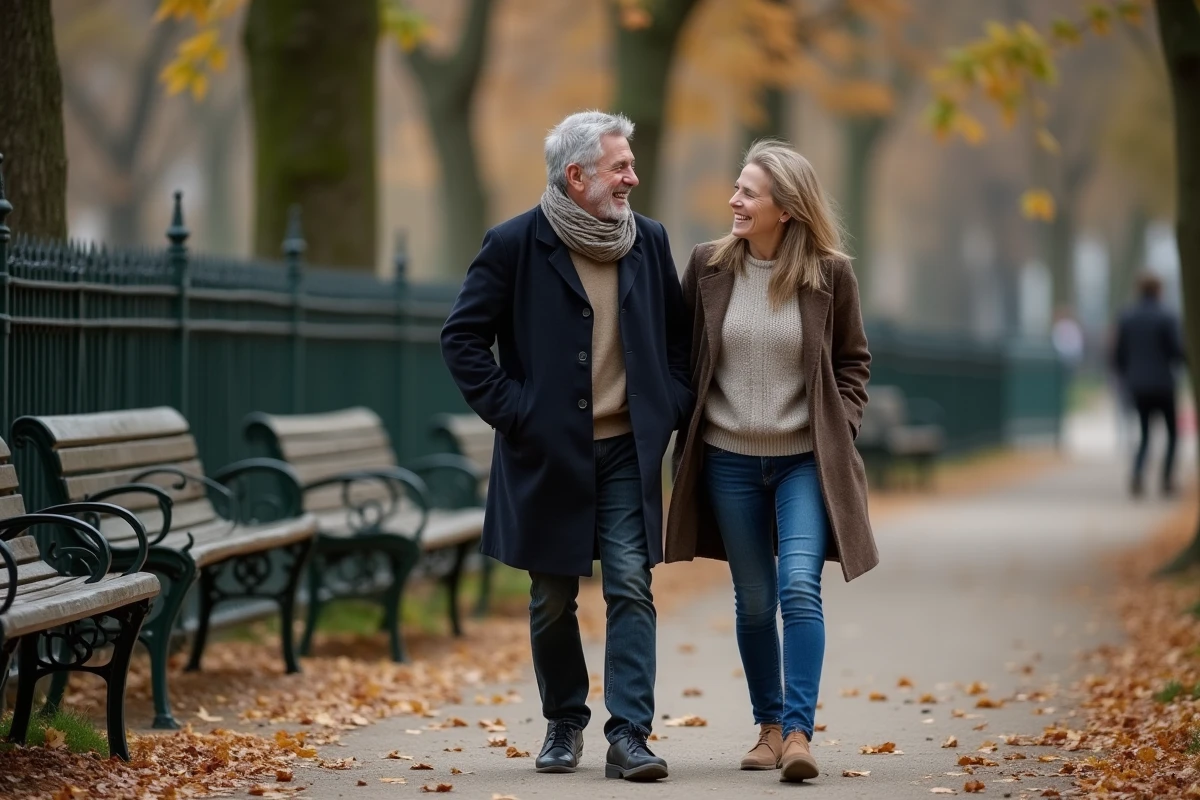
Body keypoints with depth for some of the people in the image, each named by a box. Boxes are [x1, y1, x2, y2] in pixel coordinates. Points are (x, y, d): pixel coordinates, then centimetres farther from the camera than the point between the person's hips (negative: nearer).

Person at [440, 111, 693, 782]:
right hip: (549, 451, -2)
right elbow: (463, 338, -3)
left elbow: (679, 334, 17)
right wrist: (510, 410, -9)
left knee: (632, 591, -7)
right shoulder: (516, 245, -6)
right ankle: (565, 725, 26)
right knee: (553, 601, 8)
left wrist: (673, 406, 6)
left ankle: (630, 735, -8)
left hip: (627, 452, 2)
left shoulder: (649, 241, 5)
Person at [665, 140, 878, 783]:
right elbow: (680, 355, 7)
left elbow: (852, 361, 6)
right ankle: (769, 726, 23)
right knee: (754, 602, 9)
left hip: (805, 461, -2)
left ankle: (799, 731, -16)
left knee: (800, 589, -16)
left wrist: (840, 429, -4)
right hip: (729, 460, 2)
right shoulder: (708, 266, -1)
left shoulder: (829, 274, -5)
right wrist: (684, 439, 3)